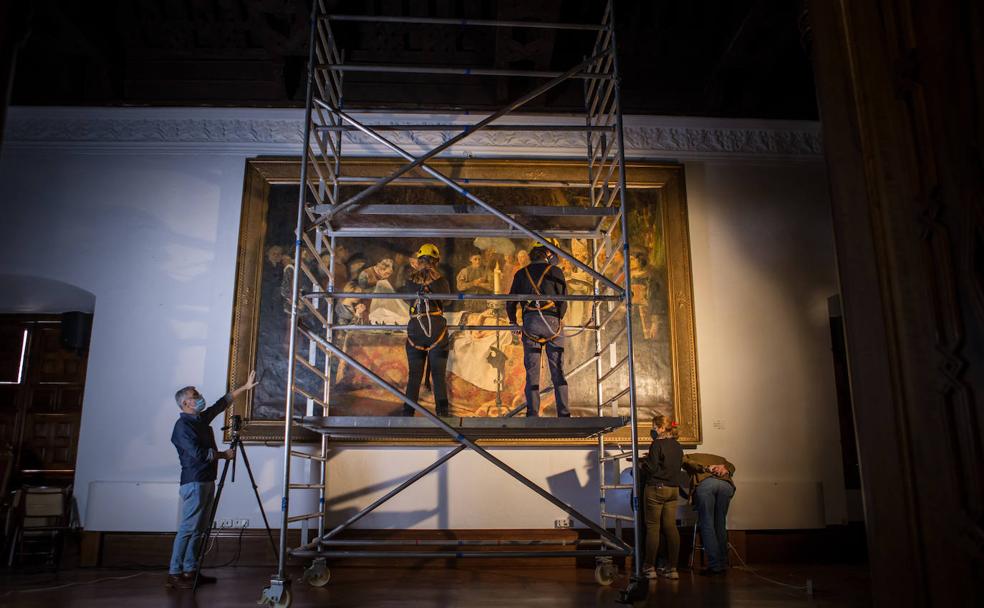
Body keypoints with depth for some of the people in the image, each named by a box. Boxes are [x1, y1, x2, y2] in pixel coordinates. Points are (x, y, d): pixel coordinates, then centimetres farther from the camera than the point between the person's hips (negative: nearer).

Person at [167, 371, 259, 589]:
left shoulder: (202, 418, 13)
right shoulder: (182, 425, -12)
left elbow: (223, 402, 22)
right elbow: (198, 454, -20)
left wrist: (245, 387, 21)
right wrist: (224, 454, -8)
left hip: (206, 481, 9)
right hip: (194, 483, -9)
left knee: (199, 529, 9)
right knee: (188, 528, -8)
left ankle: (190, 571, 14)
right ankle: (174, 575, -4)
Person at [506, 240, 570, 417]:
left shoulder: (521, 273, 13)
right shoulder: (555, 271, 5)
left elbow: (510, 303, 12)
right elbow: (563, 300, 0)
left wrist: (513, 322, 26)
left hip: (530, 322, 2)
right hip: (552, 321, -2)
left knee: (532, 372, 4)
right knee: (558, 371, 2)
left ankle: (532, 414, -1)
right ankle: (563, 414, -1)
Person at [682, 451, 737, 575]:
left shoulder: (688, 457, 32)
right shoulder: (718, 458, 41)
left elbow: (688, 462, 9)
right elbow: (731, 466, 24)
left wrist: (706, 468, -1)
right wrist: (725, 470, 4)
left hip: (704, 483, -4)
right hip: (726, 484, 4)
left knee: (707, 525, 1)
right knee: (721, 525, 13)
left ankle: (714, 566, -3)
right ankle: (723, 565, 14)